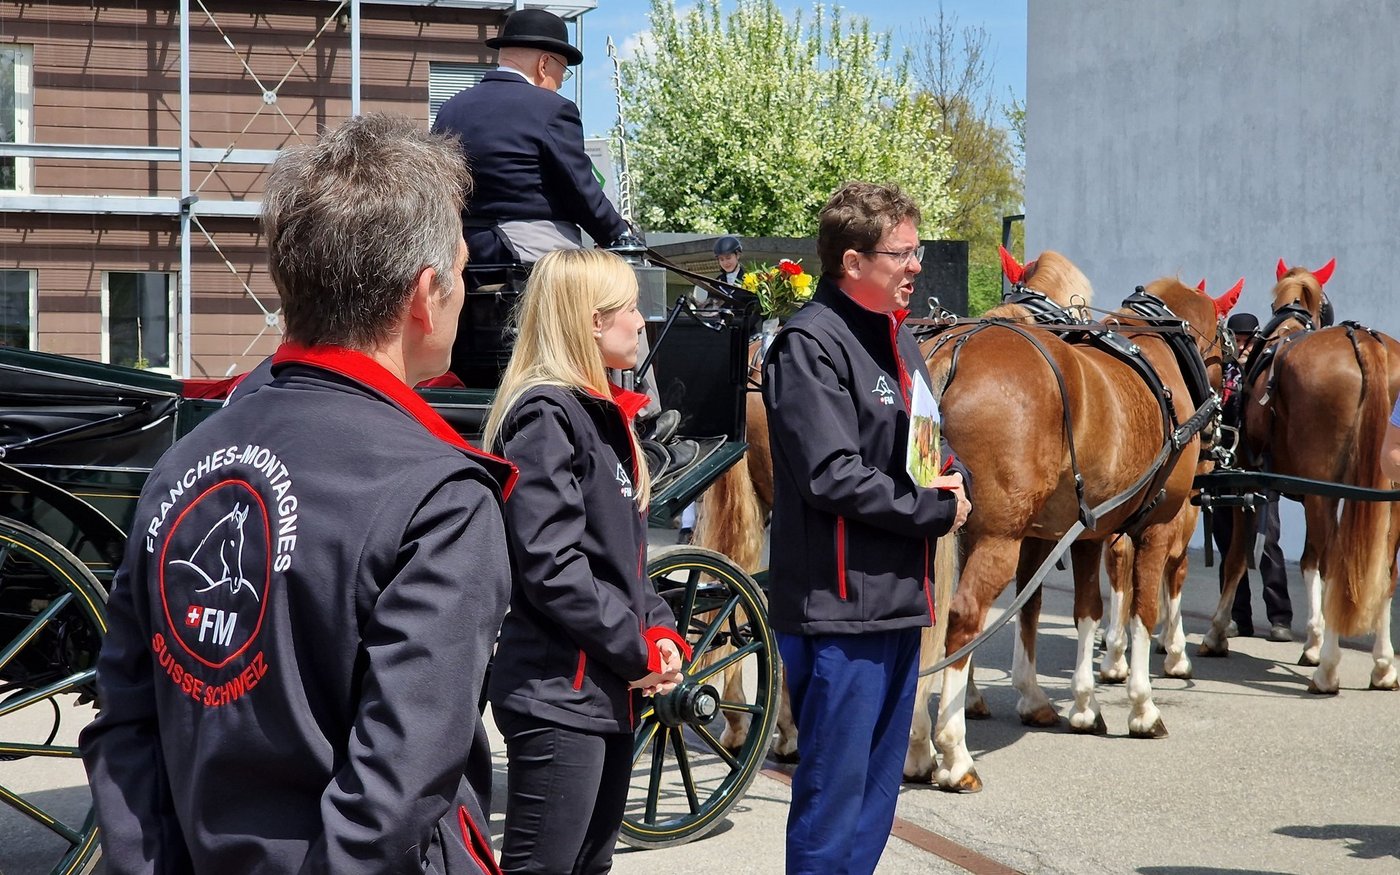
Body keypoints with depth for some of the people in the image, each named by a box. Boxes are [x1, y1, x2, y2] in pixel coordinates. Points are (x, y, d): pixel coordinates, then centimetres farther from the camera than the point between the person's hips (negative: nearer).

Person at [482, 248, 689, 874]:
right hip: (558, 695, -10)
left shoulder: (604, 414, 16)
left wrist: (661, 629, 4)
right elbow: (551, 566, -22)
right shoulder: (546, 415, -14)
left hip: (612, 689, 10)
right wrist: (640, 652, -15)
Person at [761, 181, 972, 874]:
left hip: (901, 600, 9)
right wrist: (937, 510, -13)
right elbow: (834, 477, -22)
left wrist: (955, 483, 0)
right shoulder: (811, 344, -14)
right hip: (840, 604, -9)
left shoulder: (895, 338, 15)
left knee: (878, 789, 17)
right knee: (831, 794, -4)